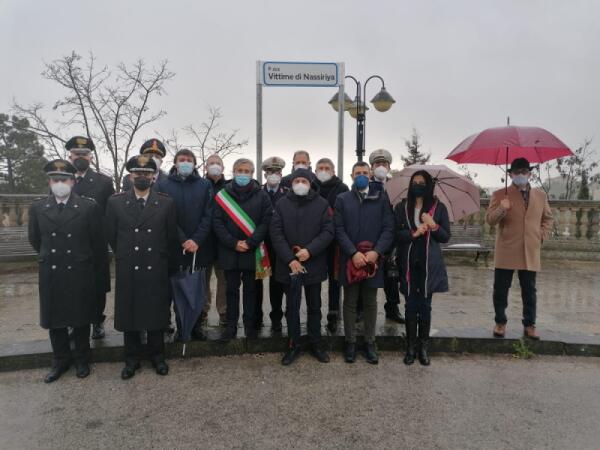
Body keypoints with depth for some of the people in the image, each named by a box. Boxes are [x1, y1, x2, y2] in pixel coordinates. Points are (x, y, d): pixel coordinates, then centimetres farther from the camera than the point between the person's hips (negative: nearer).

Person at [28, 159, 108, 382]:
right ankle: (61, 361, 31)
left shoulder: (89, 207, -8)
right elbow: (35, 239, 14)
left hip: (80, 274, -2)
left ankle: (82, 360, 29)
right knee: (54, 320, 13)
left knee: (81, 319, 11)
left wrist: (98, 275, 2)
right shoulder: (37, 208, 0)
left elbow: (98, 243, -3)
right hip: (50, 274, 3)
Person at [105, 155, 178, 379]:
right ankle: (132, 359, 27)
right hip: (127, 270, 1)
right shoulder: (115, 202, 2)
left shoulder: (166, 203, 0)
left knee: (156, 313, 10)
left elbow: (172, 237, 6)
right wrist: (124, 256, 9)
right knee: (128, 314, 10)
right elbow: (111, 235, 7)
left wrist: (158, 256, 9)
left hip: (156, 270, 0)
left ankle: (157, 356, 27)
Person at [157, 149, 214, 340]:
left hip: (199, 247, 1)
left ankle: (197, 326, 20)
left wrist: (197, 240, -12)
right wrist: (182, 240, -12)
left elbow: (208, 215, 0)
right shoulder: (163, 185, 4)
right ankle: (181, 328, 17)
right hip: (173, 247, 0)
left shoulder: (205, 185, 6)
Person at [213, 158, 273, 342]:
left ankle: (250, 324, 23)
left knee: (250, 289, 11)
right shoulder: (223, 195, 1)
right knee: (232, 289, 11)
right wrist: (233, 243, -13)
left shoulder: (261, 195, -1)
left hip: (253, 252, -1)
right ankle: (231, 325, 22)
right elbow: (217, 222, -3)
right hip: (229, 251, 1)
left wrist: (250, 243, -14)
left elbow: (266, 221, -5)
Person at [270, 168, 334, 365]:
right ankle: (293, 345, 24)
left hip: (314, 264, 0)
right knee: (292, 307, 10)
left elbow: (328, 231, -5)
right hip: (288, 265, 0)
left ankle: (316, 344, 27)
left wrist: (310, 250, -17)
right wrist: (289, 259, -14)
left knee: (314, 306, 13)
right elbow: (276, 233, -5)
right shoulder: (281, 204, 1)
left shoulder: (322, 204, 0)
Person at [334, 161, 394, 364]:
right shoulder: (342, 199, 5)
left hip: (373, 259, 0)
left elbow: (389, 229, -2)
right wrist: (354, 253, -14)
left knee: (370, 303, 10)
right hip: (350, 259, 0)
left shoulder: (382, 198, 4)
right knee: (350, 302, 8)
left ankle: (370, 343, 21)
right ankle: (350, 342, 20)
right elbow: (339, 230, -3)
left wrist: (376, 252, -15)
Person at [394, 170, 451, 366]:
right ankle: (411, 346, 17)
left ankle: (424, 347, 18)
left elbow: (446, 237, 1)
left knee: (425, 306, 6)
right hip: (408, 264, 0)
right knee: (410, 306, 6)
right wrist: (413, 233, -18)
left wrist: (433, 226, -16)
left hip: (429, 264, 0)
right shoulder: (401, 207, 2)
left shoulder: (439, 207, 2)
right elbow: (395, 233, -3)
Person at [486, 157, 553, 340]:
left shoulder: (540, 195, 11)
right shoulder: (499, 194, 1)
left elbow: (547, 218, 22)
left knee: (529, 291, 8)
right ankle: (500, 322, 18)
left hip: (530, 253, 3)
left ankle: (529, 325, 20)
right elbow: (490, 220, -6)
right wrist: (501, 209, -25)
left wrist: (542, 236, 8)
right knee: (501, 290, 3)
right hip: (506, 253, -2)